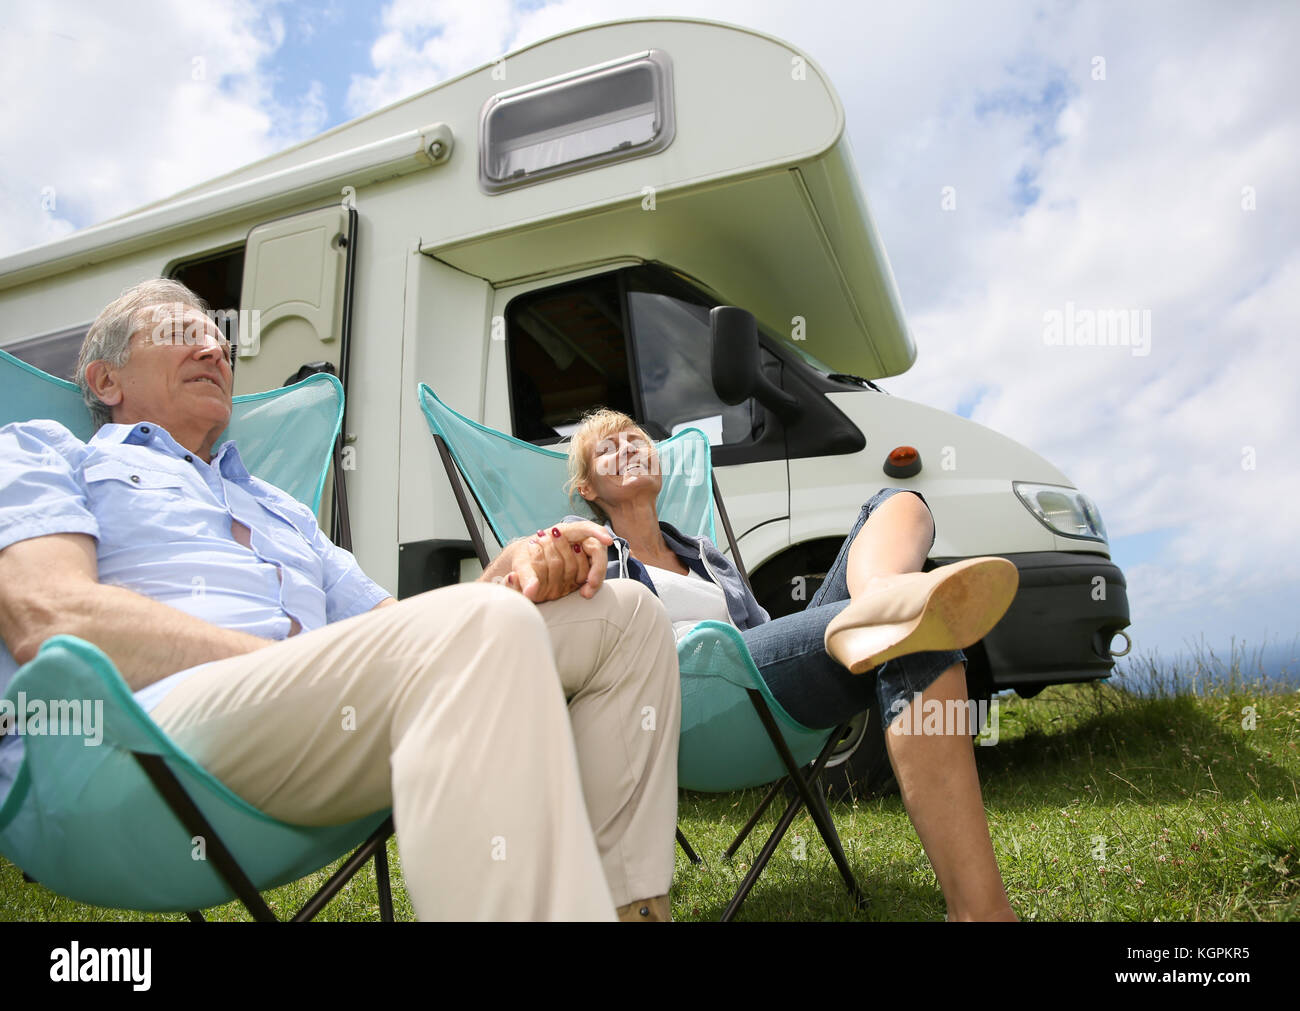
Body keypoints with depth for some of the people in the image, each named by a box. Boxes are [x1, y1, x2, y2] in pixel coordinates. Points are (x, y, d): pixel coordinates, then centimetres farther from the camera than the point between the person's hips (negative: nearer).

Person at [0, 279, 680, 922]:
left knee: (623, 612, -1)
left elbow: (395, 624, 25)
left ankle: (625, 904, -8)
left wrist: (513, 569, 3)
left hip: (322, 719, 7)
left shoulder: (284, 511, 35)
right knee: (484, 631, -35)